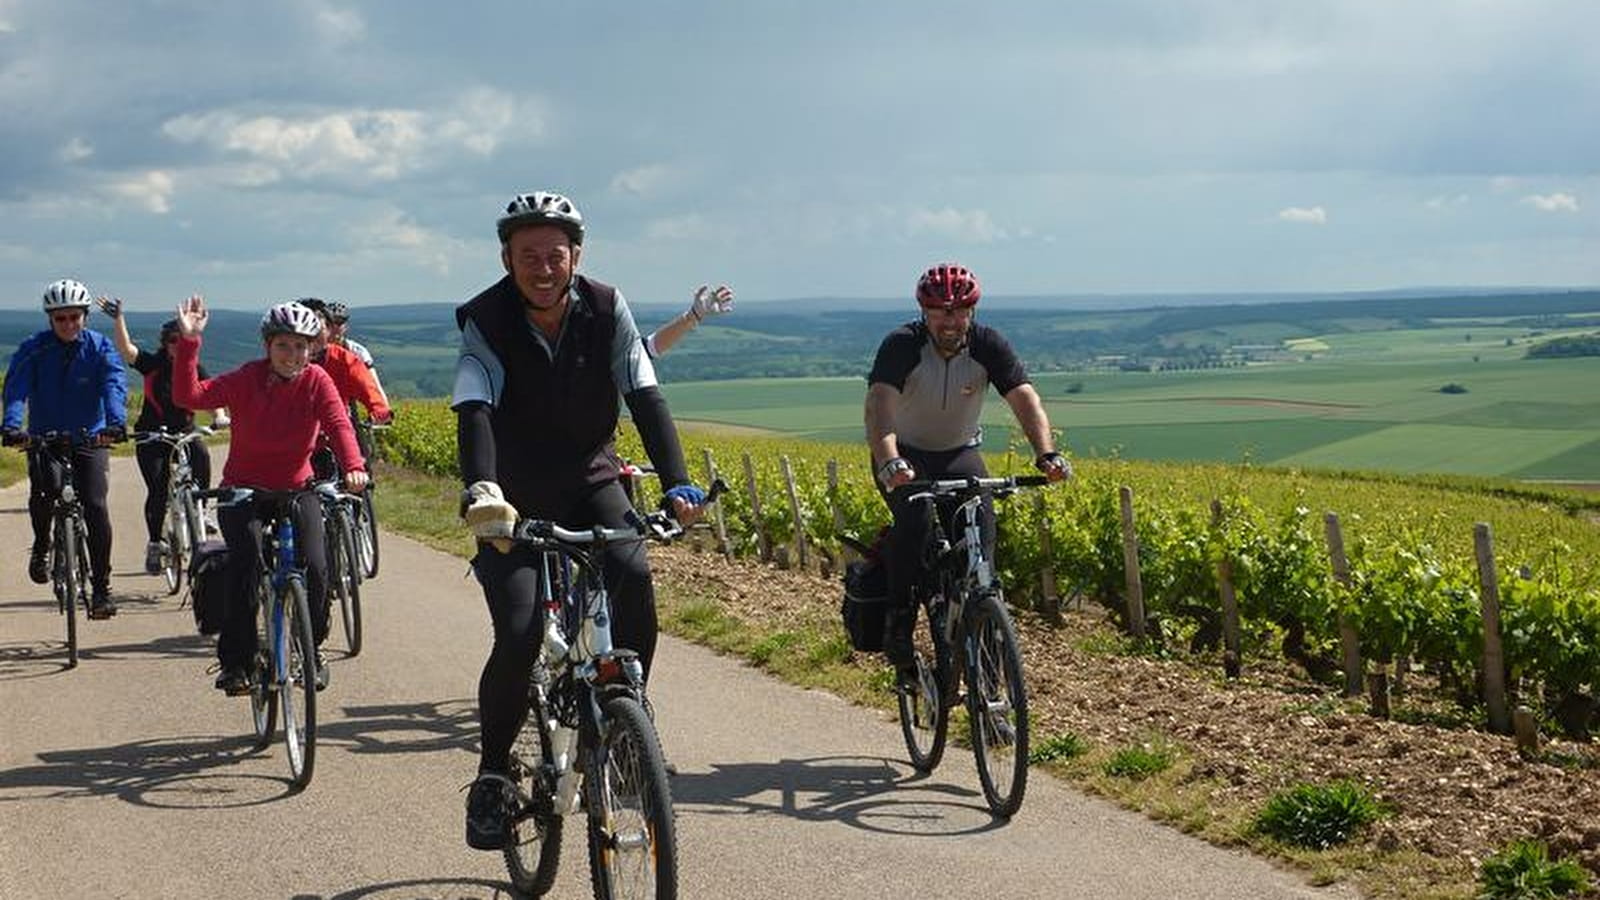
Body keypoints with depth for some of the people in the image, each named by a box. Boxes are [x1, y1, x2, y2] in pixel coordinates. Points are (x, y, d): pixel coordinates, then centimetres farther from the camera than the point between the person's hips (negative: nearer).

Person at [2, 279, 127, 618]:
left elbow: (115, 384, -20)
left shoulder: (100, 348, -4)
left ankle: (101, 589, -5)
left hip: (90, 439, 0)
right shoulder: (34, 349, -5)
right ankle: (42, 545, 2)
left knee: (95, 506, -14)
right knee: (45, 487, -28)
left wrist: (116, 422, -40)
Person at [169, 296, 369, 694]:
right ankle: (234, 661, -13)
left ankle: (311, 650, 9)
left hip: (297, 489, 1)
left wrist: (354, 467, -39)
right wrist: (188, 343, -32)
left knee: (315, 565, -17)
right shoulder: (247, 380, -10)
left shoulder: (316, 381, -6)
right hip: (243, 490, -1)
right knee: (246, 559, -24)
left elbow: (338, 425, -21)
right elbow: (189, 395, -22)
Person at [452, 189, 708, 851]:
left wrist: (677, 484, -31)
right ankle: (492, 777, 3)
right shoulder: (485, 323, -16)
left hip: (590, 483, 2)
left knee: (633, 575, -27)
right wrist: (481, 491, -49)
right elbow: (474, 413, -30)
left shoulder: (607, 311, -10)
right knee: (519, 636, -17)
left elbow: (645, 397, -17)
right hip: (516, 498, -2)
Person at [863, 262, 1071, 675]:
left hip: (960, 452, 2)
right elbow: (880, 404, -39)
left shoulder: (988, 346, -17)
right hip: (904, 455, -2)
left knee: (982, 521, -22)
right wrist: (889, 461, -58)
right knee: (914, 521, -28)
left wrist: (1046, 454, -45)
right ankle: (899, 622, -13)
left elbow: (1024, 398, -27)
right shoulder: (901, 346, -25)